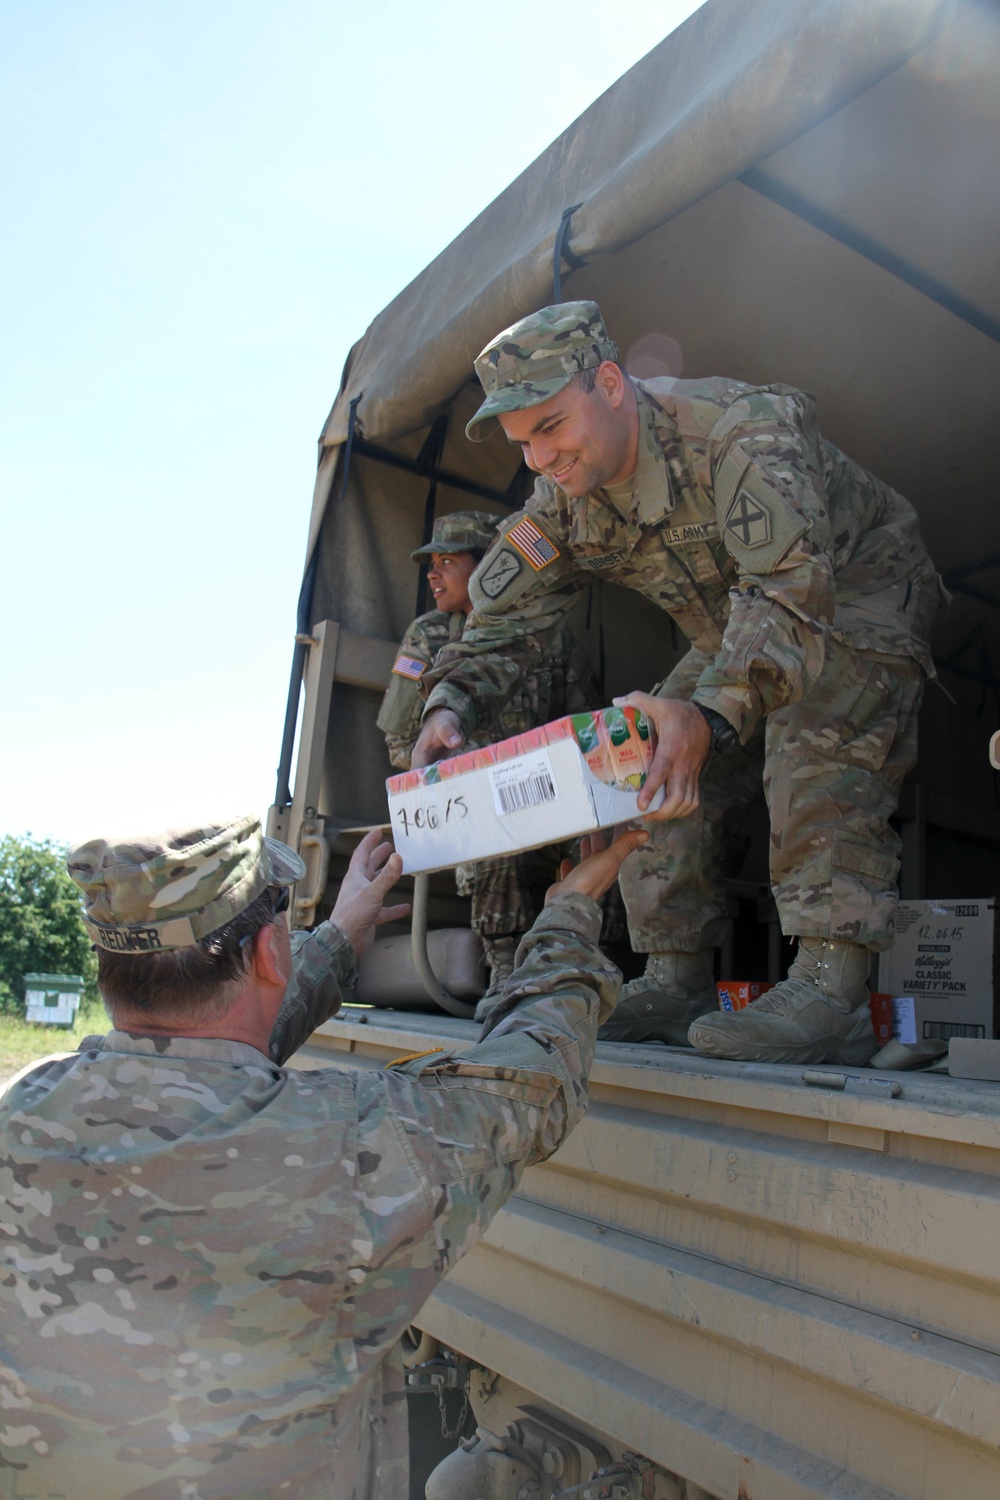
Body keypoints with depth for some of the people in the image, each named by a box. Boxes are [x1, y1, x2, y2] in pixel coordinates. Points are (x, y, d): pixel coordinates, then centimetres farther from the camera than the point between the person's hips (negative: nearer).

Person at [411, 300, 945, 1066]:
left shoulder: (744, 429, -35)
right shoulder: (560, 506, -13)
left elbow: (791, 593, -46)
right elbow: (503, 618, -9)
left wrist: (711, 714, -62)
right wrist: (451, 706, -30)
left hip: (862, 588, -6)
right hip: (738, 633, 7)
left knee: (814, 722, -35)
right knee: (653, 762, -8)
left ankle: (833, 991, -35)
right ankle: (676, 984, -2)